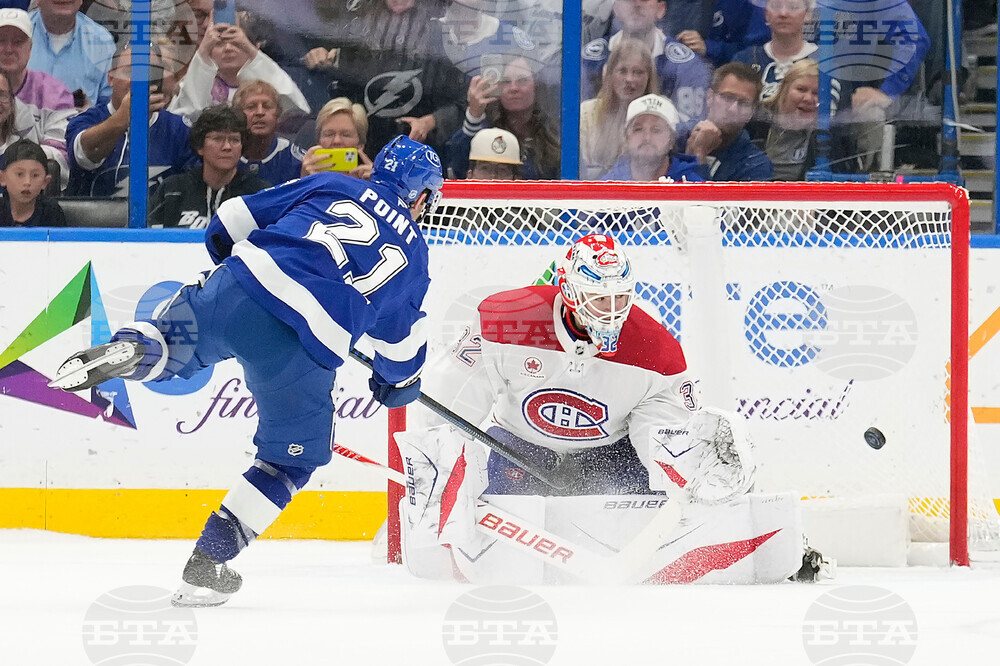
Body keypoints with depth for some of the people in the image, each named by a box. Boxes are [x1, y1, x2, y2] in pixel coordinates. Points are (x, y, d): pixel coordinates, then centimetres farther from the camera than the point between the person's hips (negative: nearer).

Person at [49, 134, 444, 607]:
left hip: (239, 290, 1)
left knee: (167, 350, 24)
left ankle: (133, 349, -14)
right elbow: (403, 335, 31)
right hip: (307, 350, -1)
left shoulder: (332, 187, 22)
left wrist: (234, 264, 41)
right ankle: (208, 564, 11)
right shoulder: (412, 252, 22)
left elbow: (231, 222, 21)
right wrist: (400, 381, 51)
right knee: (292, 458, 18)